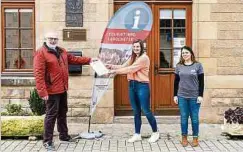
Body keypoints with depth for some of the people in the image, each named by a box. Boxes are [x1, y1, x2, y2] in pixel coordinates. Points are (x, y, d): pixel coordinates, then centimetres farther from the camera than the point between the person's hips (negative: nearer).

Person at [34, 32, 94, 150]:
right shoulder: (40, 53, -14)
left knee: (62, 113, 19)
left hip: (62, 89, 8)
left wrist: (89, 60, 15)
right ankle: (47, 141, 7)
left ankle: (64, 135, 33)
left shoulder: (62, 51, 13)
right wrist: (42, 92, -25)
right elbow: (38, 74, -20)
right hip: (51, 91, -8)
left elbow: (74, 59, 23)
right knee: (51, 115, -4)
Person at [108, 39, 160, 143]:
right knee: (136, 111, 11)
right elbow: (123, 66, 6)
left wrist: (115, 71, -17)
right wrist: (112, 66, -10)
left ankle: (155, 132, 16)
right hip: (132, 85, 8)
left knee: (146, 111, -1)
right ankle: (137, 134, 19)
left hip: (142, 86, -8)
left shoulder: (144, 58, -12)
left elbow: (131, 69, -18)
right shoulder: (133, 58, 17)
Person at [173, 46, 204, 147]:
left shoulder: (198, 65, -2)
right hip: (182, 96, 2)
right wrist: (175, 95, 4)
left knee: (194, 118, 5)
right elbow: (176, 82, 8)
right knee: (184, 117, 7)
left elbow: (201, 82, -3)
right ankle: (184, 137, 18)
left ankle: (195, 138, 17)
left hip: (194, 96, -2)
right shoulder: (179, 66, 5)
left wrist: (200, 95, -8)